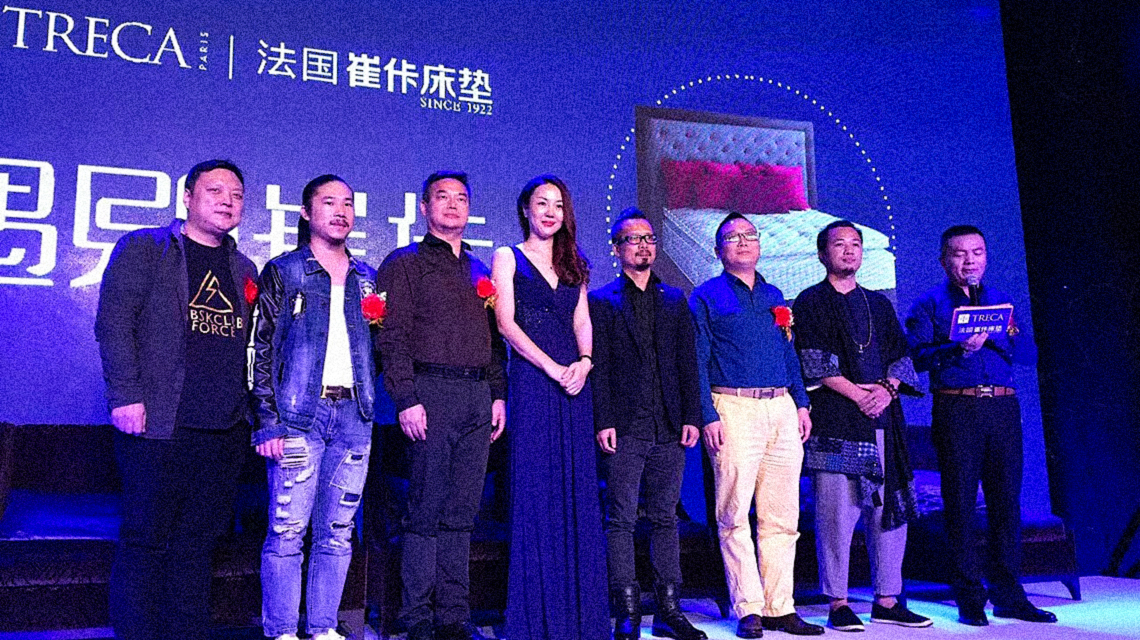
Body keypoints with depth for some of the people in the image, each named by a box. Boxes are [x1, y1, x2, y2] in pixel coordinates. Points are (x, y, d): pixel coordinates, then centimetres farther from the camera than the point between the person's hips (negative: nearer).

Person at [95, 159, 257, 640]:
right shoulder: (143, 248, 4)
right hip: (159, 425, -4)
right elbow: (114, 323, -5)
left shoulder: (244, 269, 19)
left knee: (199, 540, 9)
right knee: (147, 538, 1)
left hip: (226, 432, 5)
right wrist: (126, 396, -14)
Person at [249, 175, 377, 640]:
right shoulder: (283, 272, 3)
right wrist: (268, 421, -10)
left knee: (338, 531, 7)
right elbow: (261, 349, -2)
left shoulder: (365, 278, 16)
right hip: (300, 413, -4)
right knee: (287, 529, -3)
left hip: (353, 414, 4)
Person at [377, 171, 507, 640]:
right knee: (427, 508, -3)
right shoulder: (405, 264, 4)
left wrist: (498, 394, 11)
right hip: (432, 391, -5)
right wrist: (406, 399, -14)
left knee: (462, 512, 7)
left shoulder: (479, 271, 22)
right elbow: (392, 337, -5)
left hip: (478, 395, 5)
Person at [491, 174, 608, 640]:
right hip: (531, 381, -4)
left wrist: (584, 362, -8)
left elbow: (582, 323, 13)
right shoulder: (508, 258, 7)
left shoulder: (573, 265, 20)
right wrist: (551, 367, -15)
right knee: (535, 492, -4)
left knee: (578, 492, 3)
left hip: (573, 382, 4)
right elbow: (506, 323, -4)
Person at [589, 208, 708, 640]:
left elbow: (688, 362, 12)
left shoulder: (675, 300, 16)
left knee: (666, 518, 9)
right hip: (625, 427, -3)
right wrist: (603, 421, -10)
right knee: (621, 520, -2)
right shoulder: (601, 301, 5)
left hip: (670, 427, 4)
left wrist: (691, 417, 3)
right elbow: (598, 367, -2)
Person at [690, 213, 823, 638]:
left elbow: (789, 354, 22)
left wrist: (801, 403, 11)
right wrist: (708, 416, -11)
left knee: (782, 516, 6)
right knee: (735, 516, -4)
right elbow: (698, 362, -2)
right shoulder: (706, 297, 4)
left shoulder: (774, 296, 20)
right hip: (735, 409, -5)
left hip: (781, 409, 5)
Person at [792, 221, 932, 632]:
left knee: (889, 507, 5)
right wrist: (857, 392, -11)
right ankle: (837, 604, 3)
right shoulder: (810, 303, 5)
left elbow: (901, 356, 14)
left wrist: (888, 388, -5)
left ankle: (887, 601, 15)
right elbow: (814, 361, -5)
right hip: (834, 421, -5)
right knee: (835, 512, -5)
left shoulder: (879, 304, 21)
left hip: (881, 418, 5)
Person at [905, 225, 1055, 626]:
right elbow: (920, 356, -8)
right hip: (955, 409, -3)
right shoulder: (929, 304, 7)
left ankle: (1008, 595, 16)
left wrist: (994, 334, -9)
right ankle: (970, 598, 8)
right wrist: (960, 347, -23)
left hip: (1003, 407, 4)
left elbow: (1029, 354, 8)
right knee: (960, 502, -1)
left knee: (1006, 499, 5)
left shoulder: (1001, 300, 18)